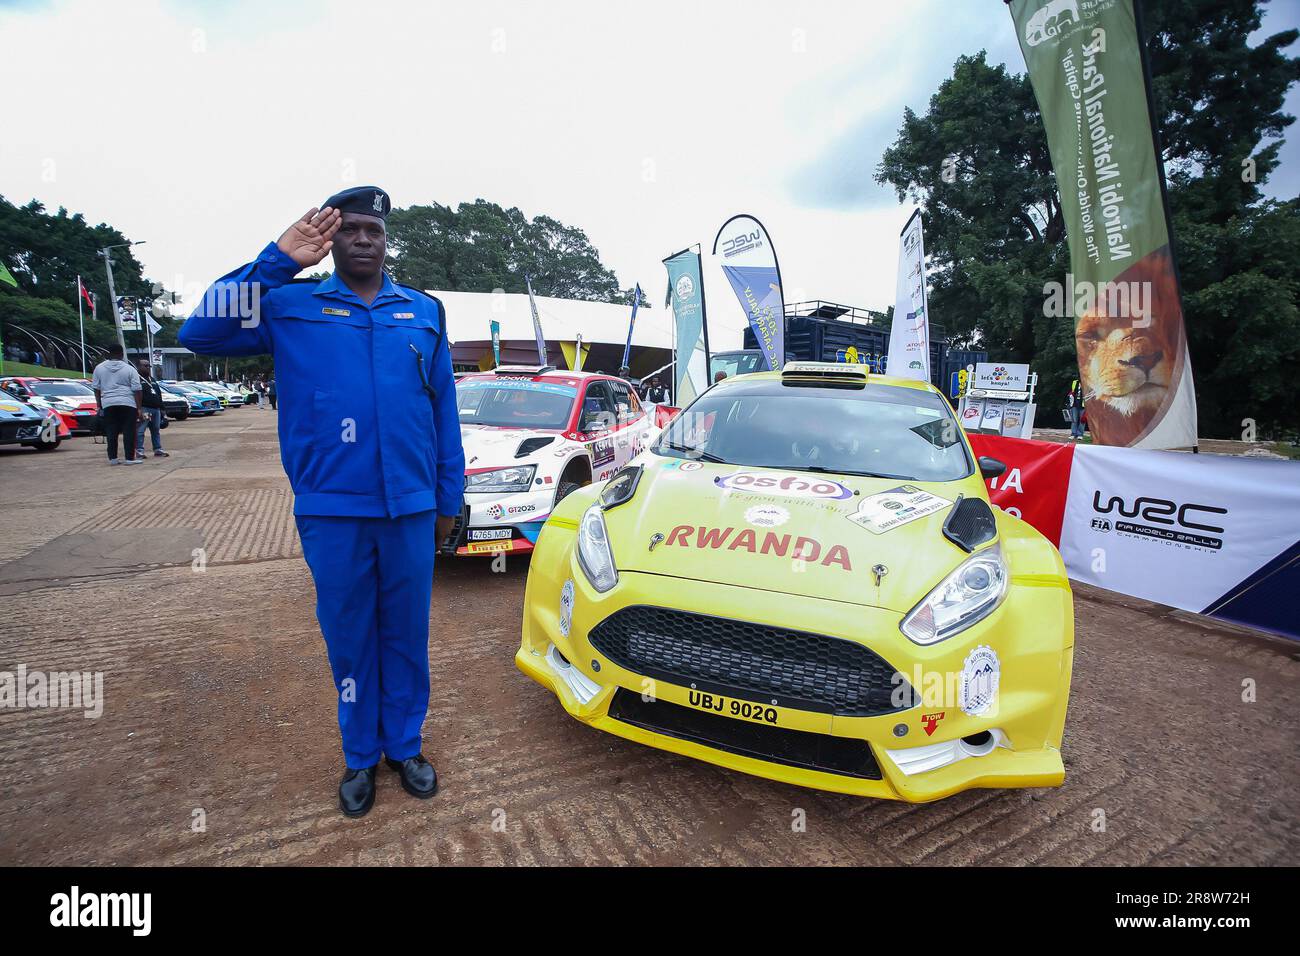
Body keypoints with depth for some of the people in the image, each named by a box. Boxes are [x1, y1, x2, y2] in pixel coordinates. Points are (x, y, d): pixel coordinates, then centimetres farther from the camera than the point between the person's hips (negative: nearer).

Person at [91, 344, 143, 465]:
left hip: (108, 404, 3)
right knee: (129, 432, -1)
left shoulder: (99, 368, 10)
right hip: (128, 404, -3)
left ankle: (112, 458, 9)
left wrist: (99, 406, 17)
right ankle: (130, 458, -3)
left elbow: (96, 388, 11)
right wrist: (139, 408, -2)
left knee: (111, 432, 7)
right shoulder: (130, 369, 1)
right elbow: (136, 390, -3)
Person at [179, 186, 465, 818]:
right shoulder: (291, 306, 6)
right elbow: (200, 333, -8)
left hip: (410, 507, 1)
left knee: (406, 635, 12)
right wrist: (277, 262, -12)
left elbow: (444, 411, 8)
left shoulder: (423, 311, 9)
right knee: (349, 639, 13)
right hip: (332, 511, -1)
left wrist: (448, 499, 6)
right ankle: (361, 756, 33)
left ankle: (405, 746, 32)